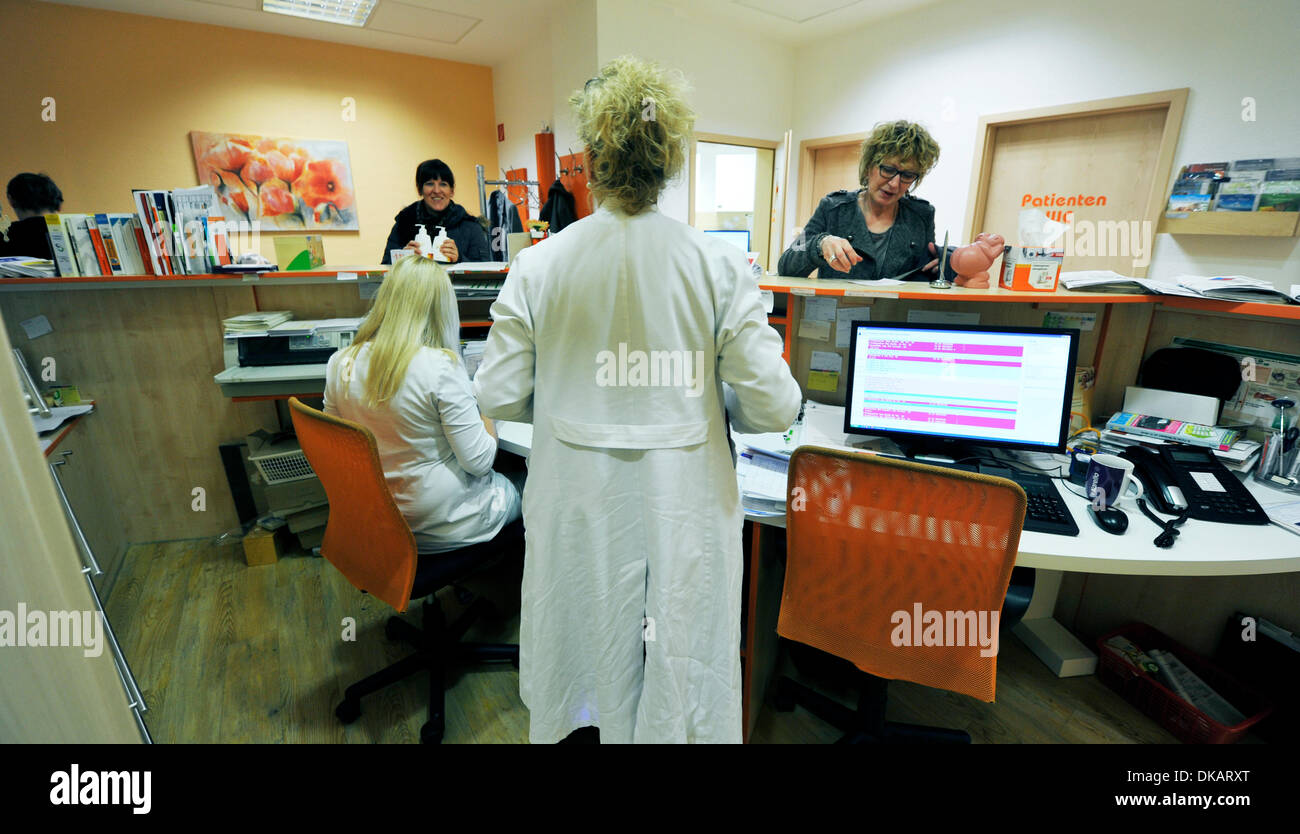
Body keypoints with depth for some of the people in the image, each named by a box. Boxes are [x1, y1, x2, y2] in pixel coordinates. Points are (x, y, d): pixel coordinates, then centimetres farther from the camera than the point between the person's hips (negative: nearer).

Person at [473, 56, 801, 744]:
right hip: (683, 509, -1)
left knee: (583, 660, 25)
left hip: (578, 507, 2)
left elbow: (497, 398, -5)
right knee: (682, 684, 21)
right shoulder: (718, 267, -12)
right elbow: (774, 408, -11)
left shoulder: (537, 266, -10)